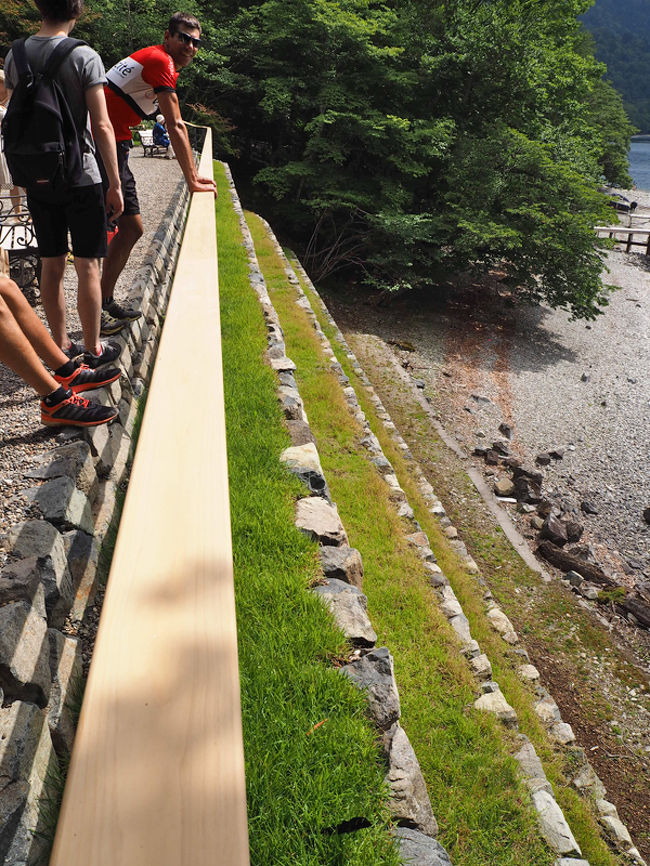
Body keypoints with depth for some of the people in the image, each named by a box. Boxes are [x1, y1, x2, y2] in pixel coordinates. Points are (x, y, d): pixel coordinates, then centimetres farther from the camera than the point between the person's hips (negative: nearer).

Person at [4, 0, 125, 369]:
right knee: (88, 267, 2)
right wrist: (115, 183, -9)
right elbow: (101, 126, -14)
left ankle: (60, 345, 22)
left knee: (52, 266, 12)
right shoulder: (85, 57, -9)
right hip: (80, 176, -5)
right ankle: (93, 349, 10)